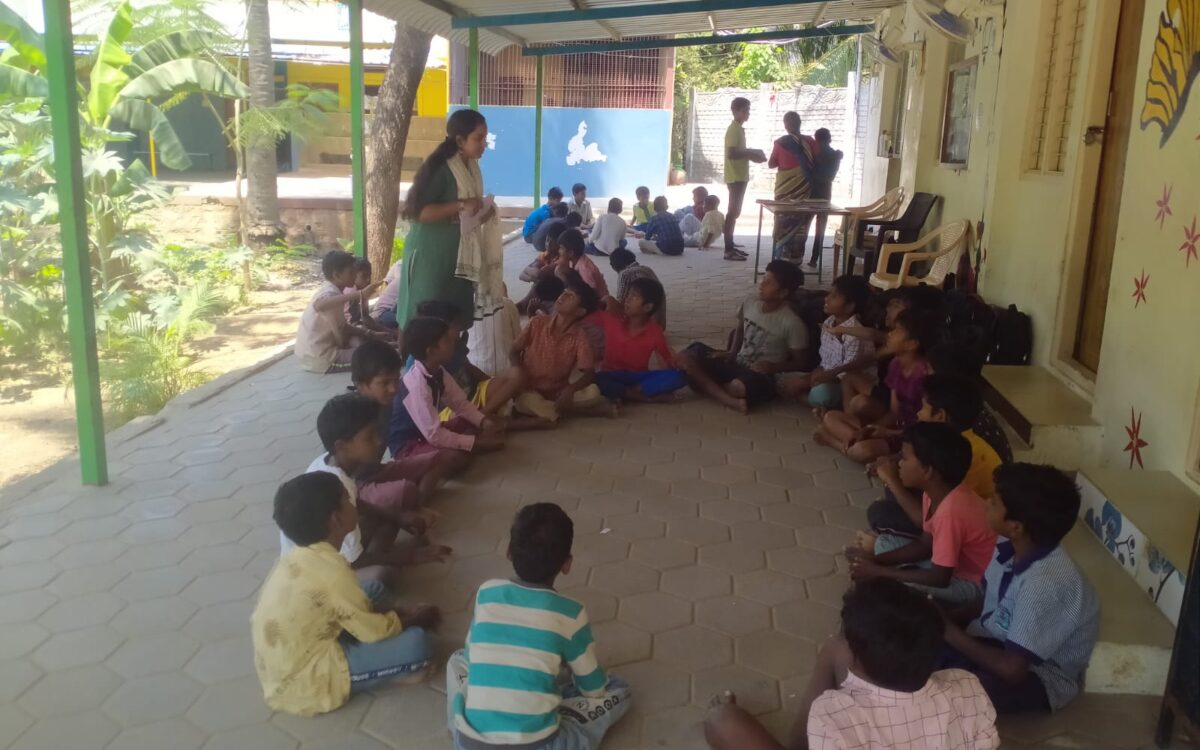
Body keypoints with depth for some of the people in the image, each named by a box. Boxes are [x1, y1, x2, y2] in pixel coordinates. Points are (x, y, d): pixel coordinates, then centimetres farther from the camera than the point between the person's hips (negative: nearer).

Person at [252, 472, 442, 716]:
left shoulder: (300, 556, 2)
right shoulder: (331, 569, -25)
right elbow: (374, 630, -16)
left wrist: (403, 615, 8)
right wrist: (415, 618, 1)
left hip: (284, 665, 9)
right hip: (302, 682, -9)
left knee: (374, 591, 17)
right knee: (417, 644, -19)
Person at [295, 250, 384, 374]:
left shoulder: (332, 291, 10)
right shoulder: (330, 293, -19)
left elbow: (342, 327, 17)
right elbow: (319, 305, -45)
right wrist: (359, 294, -47)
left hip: (319, 353, 10)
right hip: (321, 360, -10)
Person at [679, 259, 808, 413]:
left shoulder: (792, 323, -15)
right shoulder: (749, 304, 2)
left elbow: (798, 362, -7)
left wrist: (772, 367, -22)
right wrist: (731, 353, 6)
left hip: (761, 377, -7)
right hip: (736, 365, 8)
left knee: (739, 387, -44)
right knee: (688, 356, -14)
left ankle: (709, 385, -12)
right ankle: (730, 400, -25)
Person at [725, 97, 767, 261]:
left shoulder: (739, 129, 17)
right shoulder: (733, 129, -14)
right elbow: (731, 153, -24)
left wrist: (751, 154, 9)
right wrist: (751, 153, -16)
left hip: (740, 176, 10)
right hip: (735, 177, -10)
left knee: (734, 212, 13)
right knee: (733, 212, -10)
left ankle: (731, 246, 19)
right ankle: (728, 250, -11)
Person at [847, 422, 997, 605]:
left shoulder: (950, 511, -33)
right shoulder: (935, 491, -6)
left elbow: (940, 579, -29)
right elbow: (925, 545, 5)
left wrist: (877, 571, -22)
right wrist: (874, 559, -6)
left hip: (973, 582, -9)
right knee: (885, 542, 9)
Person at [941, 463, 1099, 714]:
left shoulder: (1044, 583, -34)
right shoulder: (1012, 548, -10)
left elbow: (1012, 669, -30)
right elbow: (991, 604, 9)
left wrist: (954, 635, -18)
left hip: (1042, 678, -8)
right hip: (1005, 641, 8)